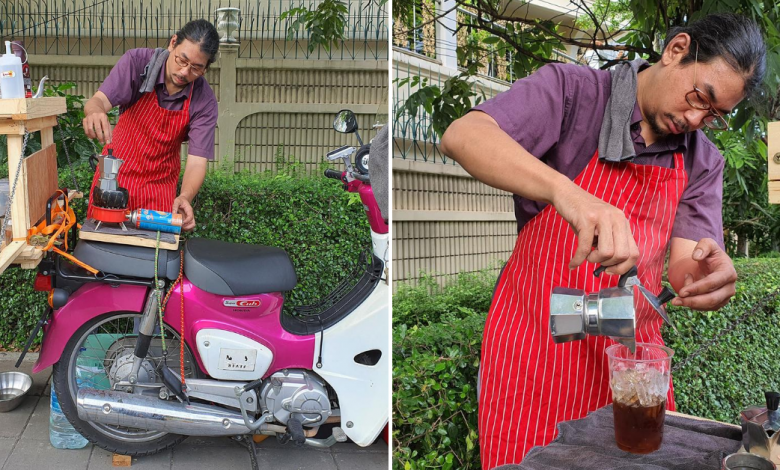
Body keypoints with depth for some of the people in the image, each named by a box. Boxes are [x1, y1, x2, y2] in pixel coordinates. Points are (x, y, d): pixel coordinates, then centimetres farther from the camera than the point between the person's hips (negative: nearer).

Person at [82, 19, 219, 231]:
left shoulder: (205, 101, -17)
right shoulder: (138, 62, -16)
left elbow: (197, 160, -21)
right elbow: (99, 100, -24)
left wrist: (185, 197, -40)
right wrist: (95, 111, -49)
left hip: (159, 183, 0)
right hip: (116, 172, 1)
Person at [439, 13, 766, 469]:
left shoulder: (703, 162, 6)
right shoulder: (572, 90, -9)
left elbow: (682, 267, -2)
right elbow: (463, 136, -26)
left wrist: (708, 277, -27)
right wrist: (564, 190, -42)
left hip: (634, 351, 5)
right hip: (536, 344, -4)